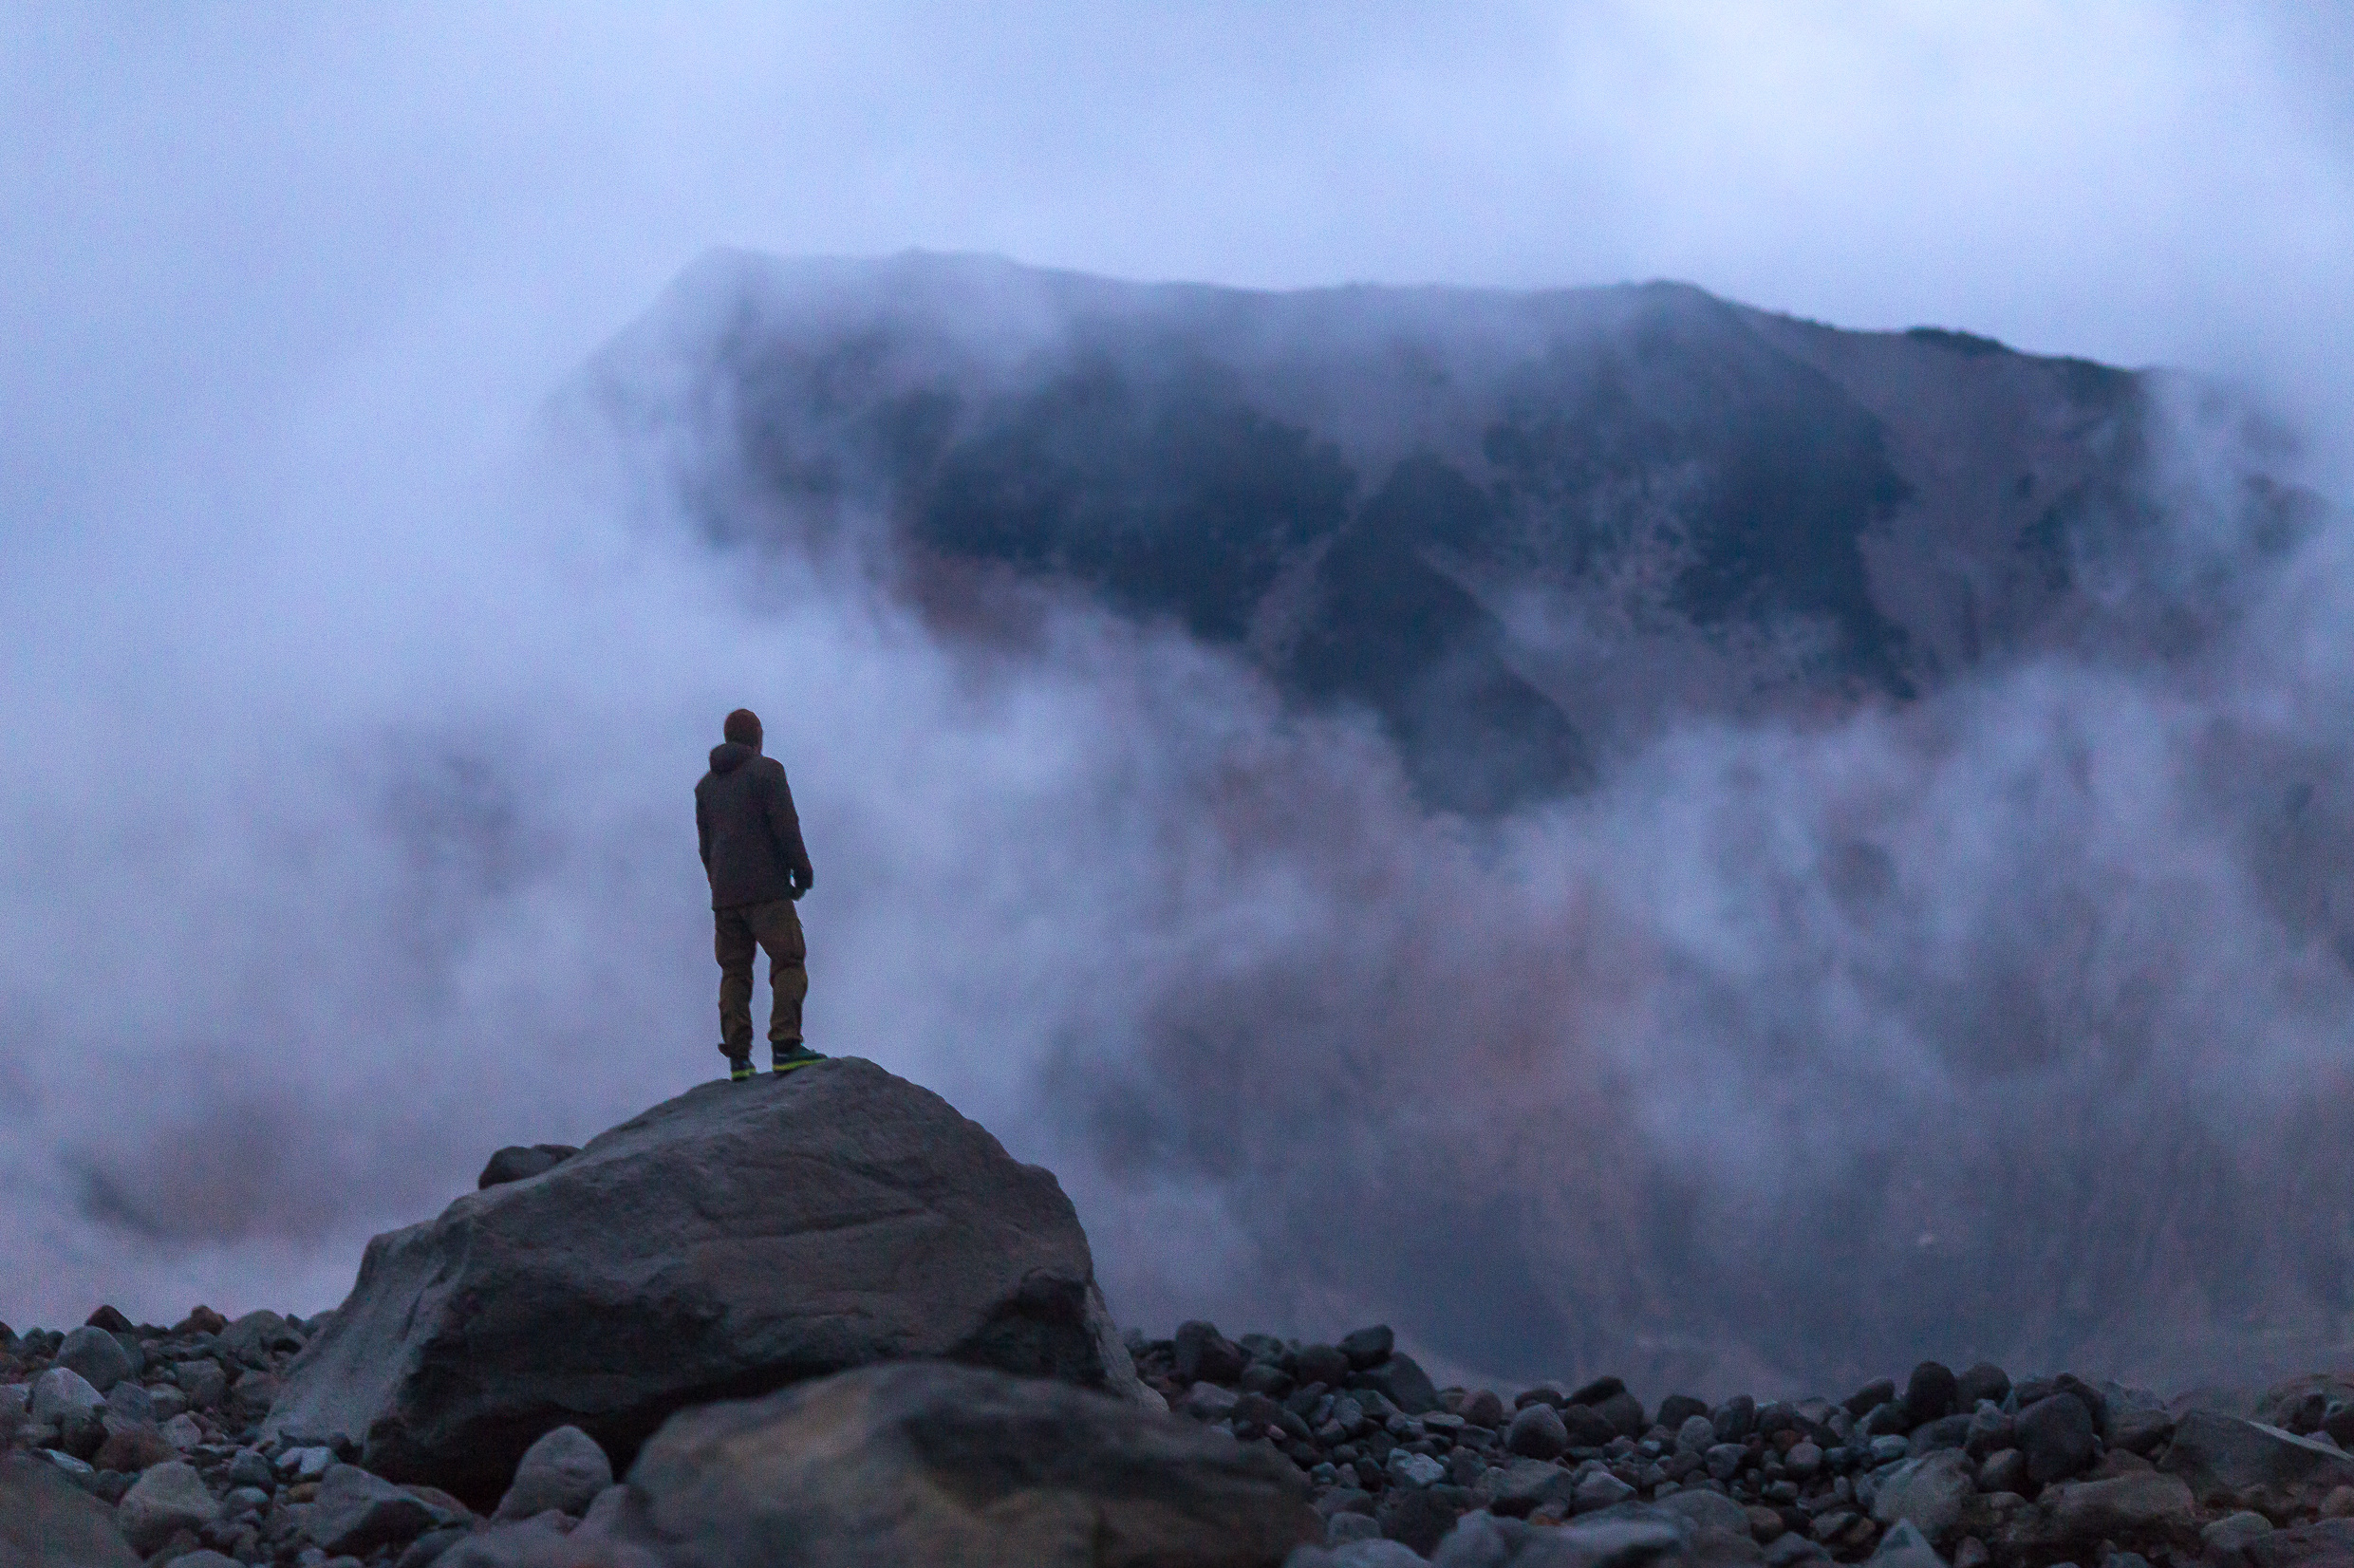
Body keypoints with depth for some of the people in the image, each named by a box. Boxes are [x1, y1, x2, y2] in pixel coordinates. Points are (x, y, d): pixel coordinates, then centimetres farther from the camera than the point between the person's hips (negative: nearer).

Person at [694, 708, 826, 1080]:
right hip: (766, 888, -6)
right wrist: (803, 872, -3)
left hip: (724, 894, 6)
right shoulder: (767, 770, -3)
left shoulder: (707, 785, 15)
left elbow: (707, 846, 16)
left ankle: (738, 1057, -3)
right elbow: (786, 827, -12)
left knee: (734, 972, 6)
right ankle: (785, 1046, -21)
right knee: (789, 964, -7)